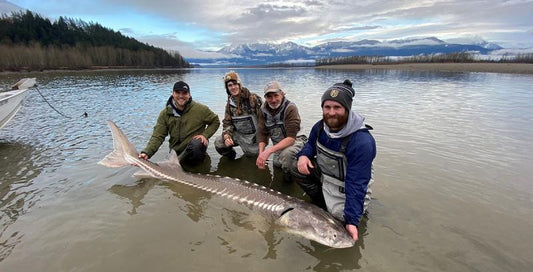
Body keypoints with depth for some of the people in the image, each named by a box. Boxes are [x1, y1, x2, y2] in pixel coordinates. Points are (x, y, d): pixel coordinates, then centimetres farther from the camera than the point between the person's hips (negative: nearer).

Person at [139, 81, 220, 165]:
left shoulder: (200, 109, -7)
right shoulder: (165, 113, -2)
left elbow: (215, 121, 4)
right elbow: (157, 136, -6)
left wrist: (205, 135, -12)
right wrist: (146, 152, -22)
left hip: (195, 149, -1)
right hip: (176, 152, 2)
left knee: (197, 143, -34)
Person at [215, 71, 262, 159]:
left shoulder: (253, 98, -15)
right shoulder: (230, 103, 2)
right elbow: (227, 122, 5)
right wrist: (226, 136, -14)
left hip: (254, 135, -4)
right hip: (238, 134, 4)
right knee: (218, 142, -12)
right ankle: (231, 156, 16)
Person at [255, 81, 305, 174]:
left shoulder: (290, 108, -28)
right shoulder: (264, 109, -10)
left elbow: (291, 138, -35)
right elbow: (262, 133, -8)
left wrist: (269, 151, -45)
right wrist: (261, 154, -26)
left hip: (295, 140, -6)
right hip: (278, 144, 7)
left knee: (286, 154, -35)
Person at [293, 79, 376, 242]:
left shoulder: (362, 142, -32)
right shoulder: (320, 126, -10)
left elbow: (356, 184, -31)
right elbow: (311, 144, 10)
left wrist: (352, 220, -32)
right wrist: (303, 155, -15)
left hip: (344, 190, -5)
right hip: (322, 176, 6)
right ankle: (322, 201, 3)